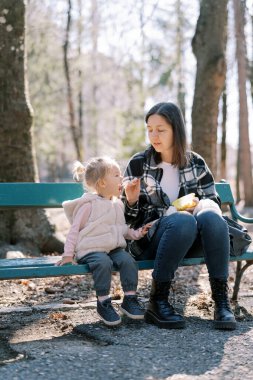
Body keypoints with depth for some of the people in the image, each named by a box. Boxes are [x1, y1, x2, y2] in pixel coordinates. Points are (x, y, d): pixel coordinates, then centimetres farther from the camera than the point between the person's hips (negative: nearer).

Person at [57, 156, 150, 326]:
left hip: (114, 248, 5)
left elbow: (123, 229, 26)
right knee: (103, 262, -35)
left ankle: (130, 299, -12)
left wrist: (136, 233, 6)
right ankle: (103, 303, -22)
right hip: (90, 249, -5)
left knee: (128, 260, -24)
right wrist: (68, 254, -8)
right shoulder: (89, 204, -3)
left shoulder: (118, 204, 16)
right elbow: (75, 230, -2)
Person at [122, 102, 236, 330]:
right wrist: (131, 201, -16)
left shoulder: (196, 163, 8)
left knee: (210, 217, -32)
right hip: (150, 238, -2)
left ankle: (221, 300, -31)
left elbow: (214, 202, 13)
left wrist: (201, 205, -10)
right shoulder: (138, 164, 2)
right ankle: (157, 302, -30)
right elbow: (130, 219, 6)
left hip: (193, 238, 3)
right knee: (183, 220, -36)